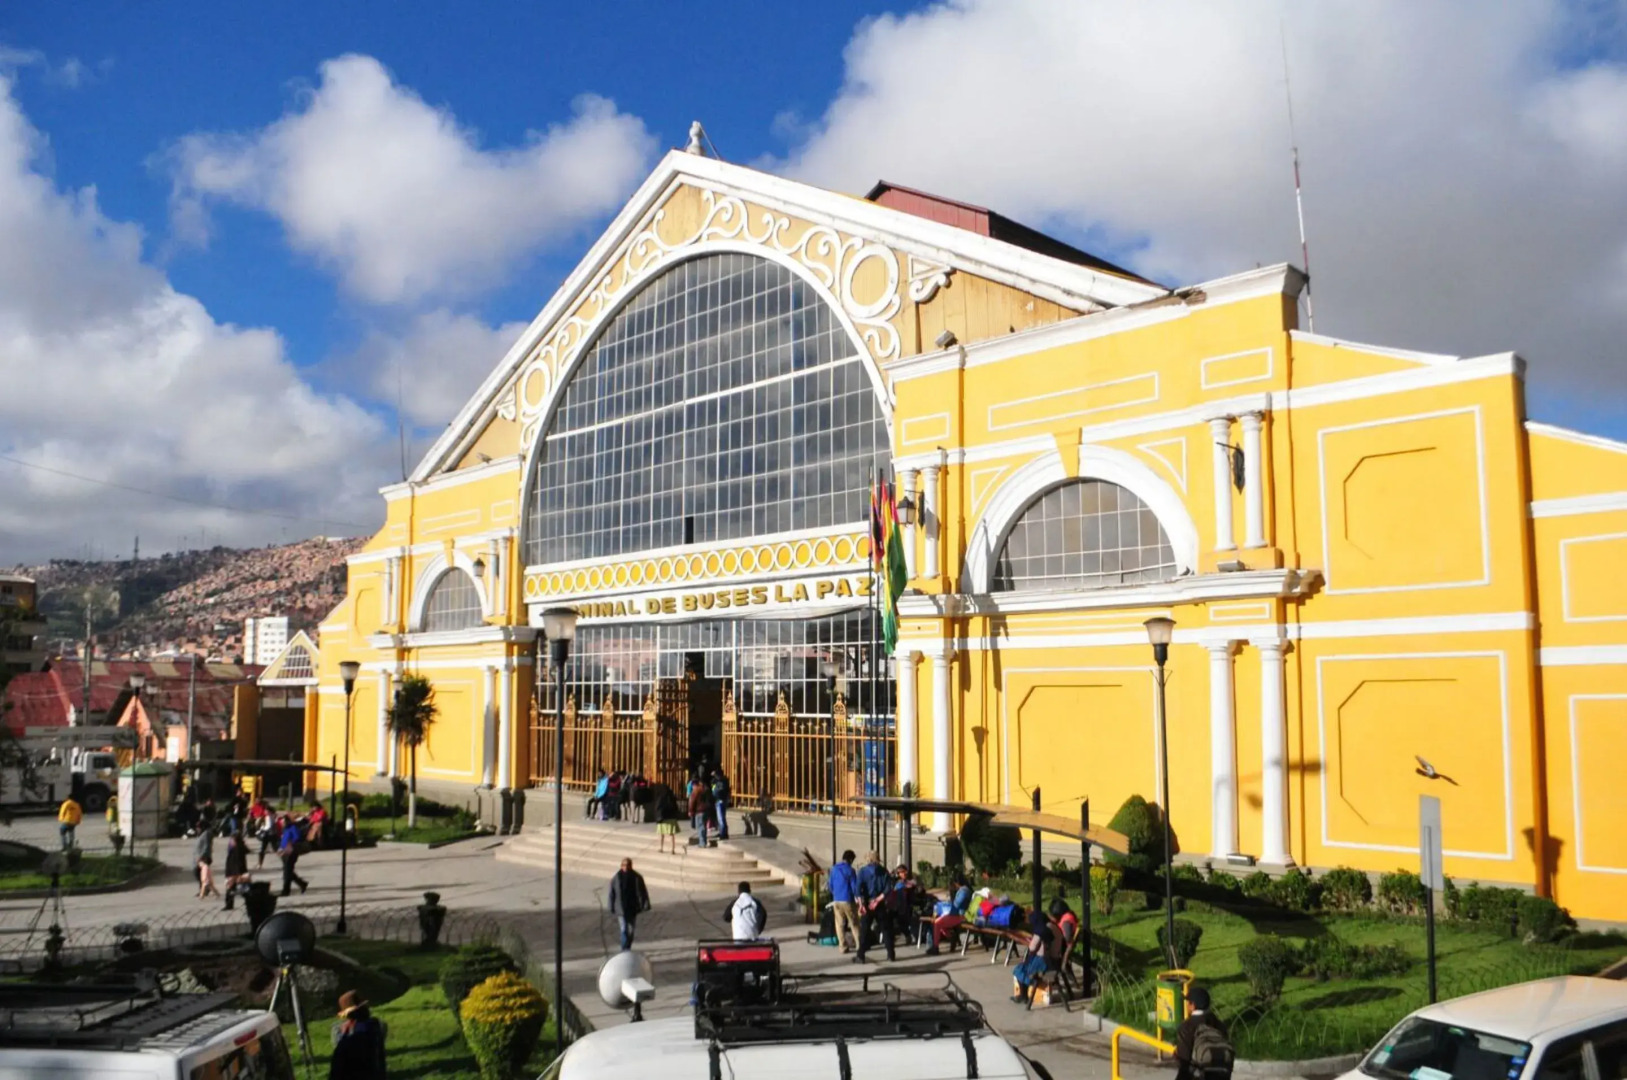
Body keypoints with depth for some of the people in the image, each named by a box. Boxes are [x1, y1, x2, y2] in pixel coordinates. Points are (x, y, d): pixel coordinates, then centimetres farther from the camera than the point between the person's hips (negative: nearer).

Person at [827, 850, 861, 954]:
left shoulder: (834, 869, 5)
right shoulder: (850, 870, -10)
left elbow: (830, 885, 11)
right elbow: (854, 886, -9)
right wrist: (857, 896, 8)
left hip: (836, 900, 4)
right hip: (847, 900, -4)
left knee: (839, 924, 8)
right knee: (854, 923, 7)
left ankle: (843, 947, 5)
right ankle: (859, 945, 8)